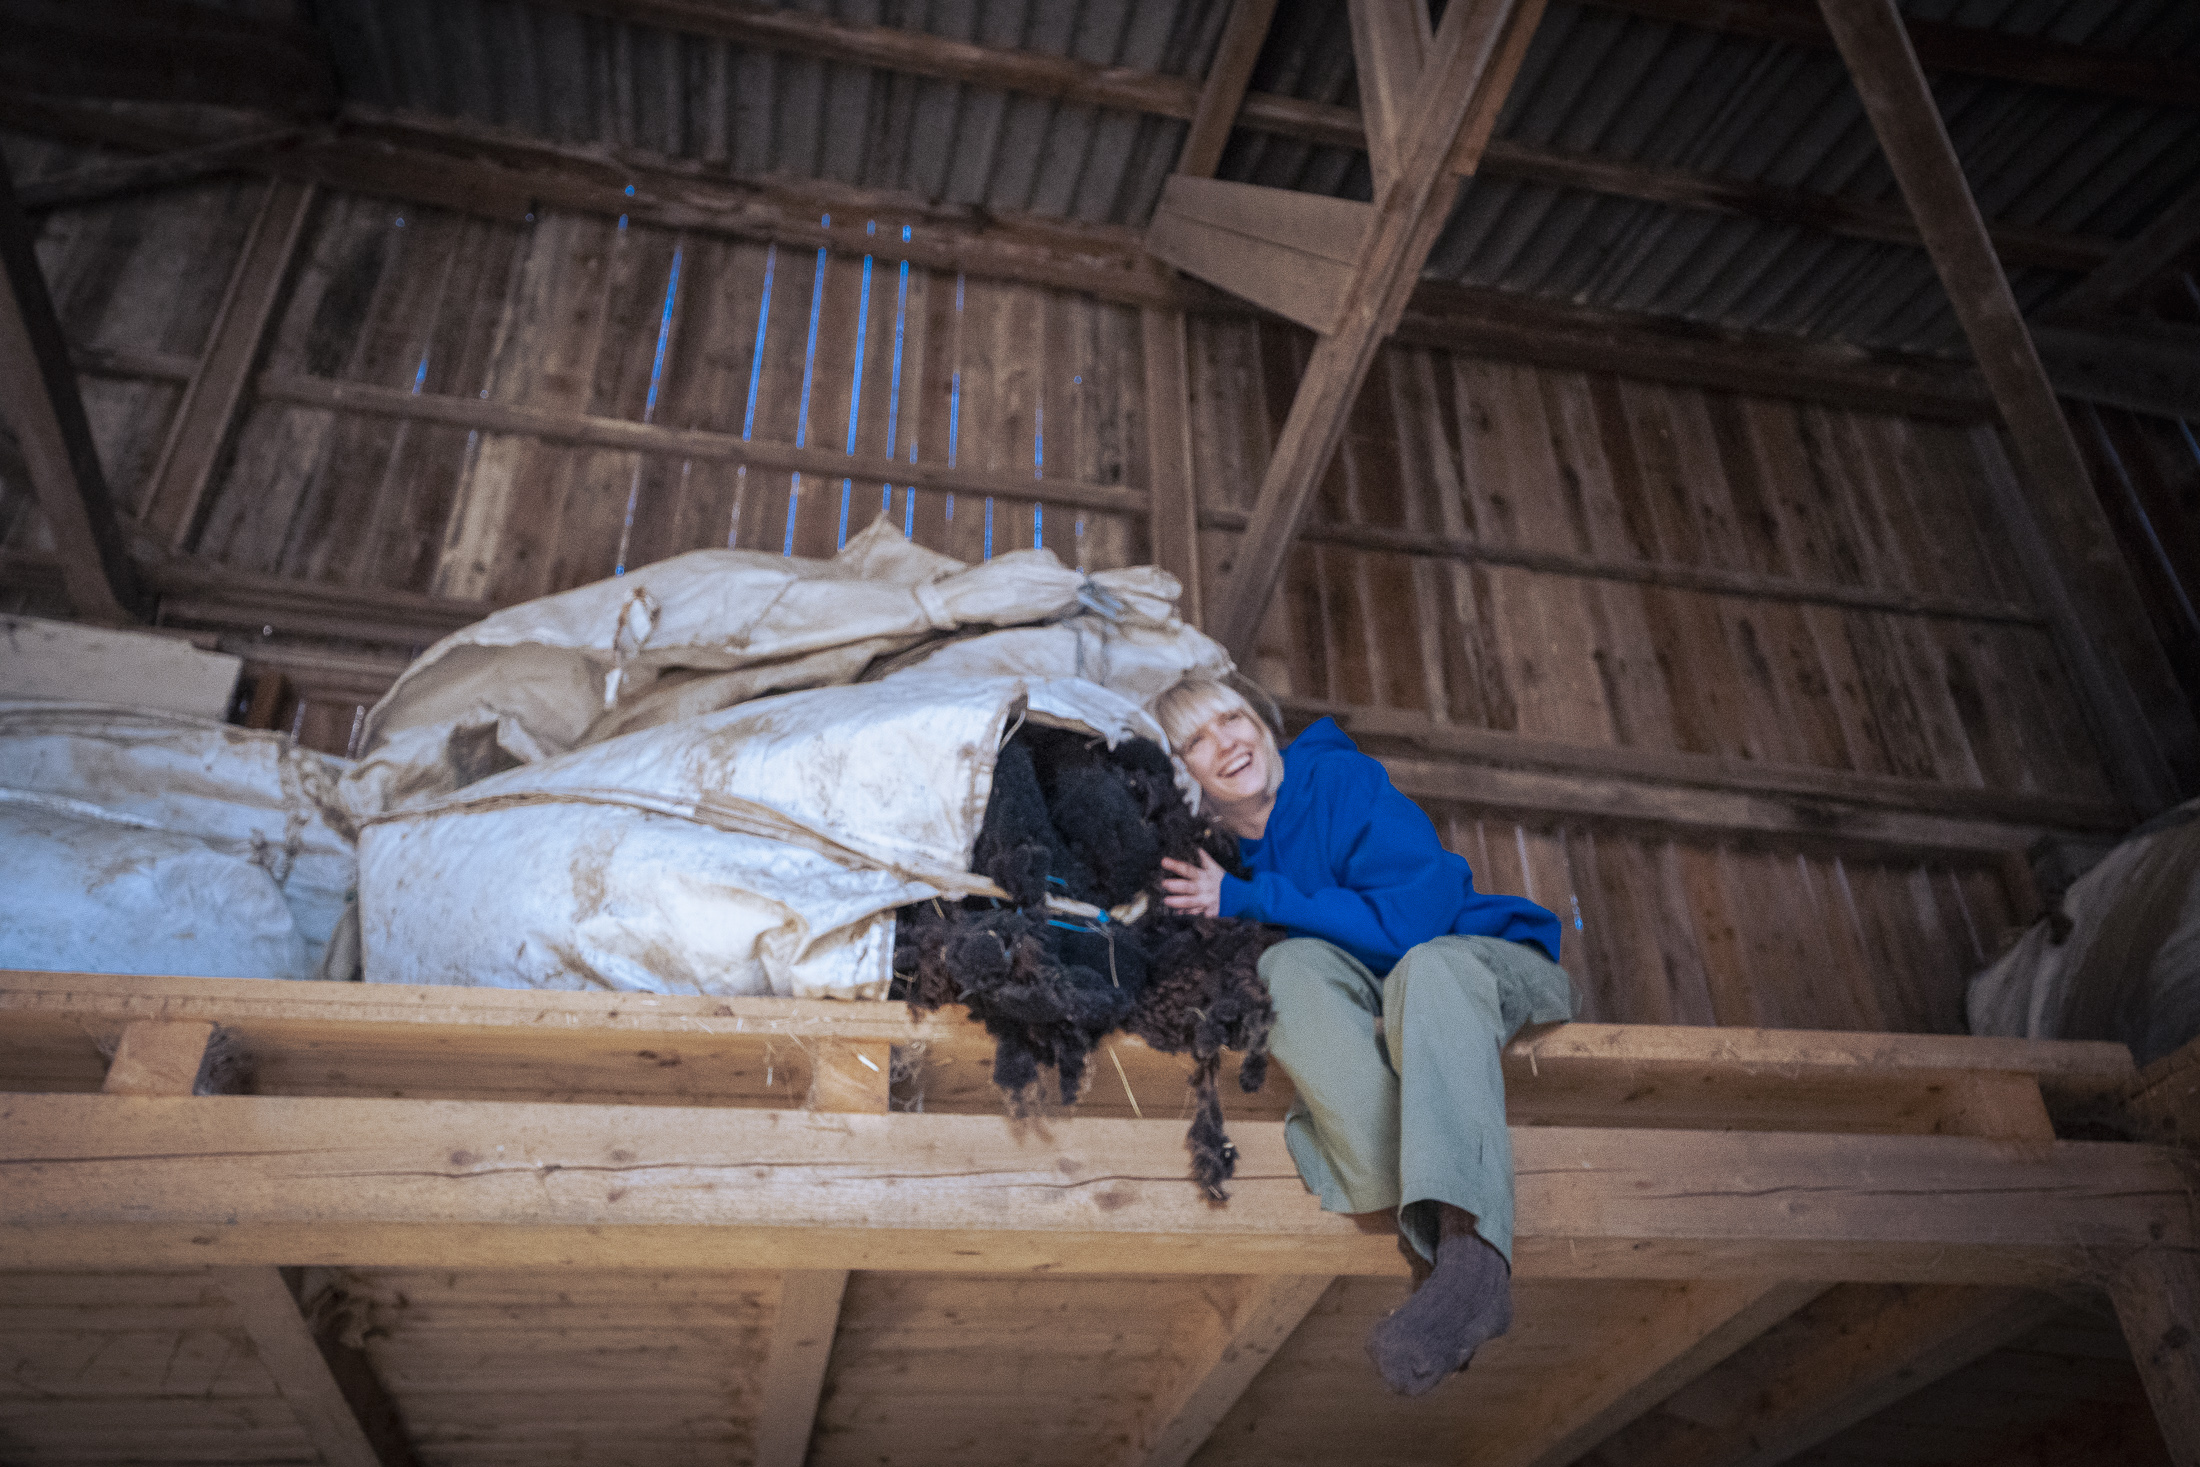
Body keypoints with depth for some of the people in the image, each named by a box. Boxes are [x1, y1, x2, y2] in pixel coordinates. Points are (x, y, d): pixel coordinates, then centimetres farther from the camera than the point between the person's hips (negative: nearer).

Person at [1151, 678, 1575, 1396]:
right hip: (1377, 1003, 4)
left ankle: (1470, 1252, -57)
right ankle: (1436, 1231, -44)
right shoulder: (1210, 857, 4)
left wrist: (1247, 901, -18)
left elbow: (1407, 922, -20)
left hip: (1488, 962, -3)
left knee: (1425, 969, -39)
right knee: (1290, 966, -28)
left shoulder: (1340, 778, -11)